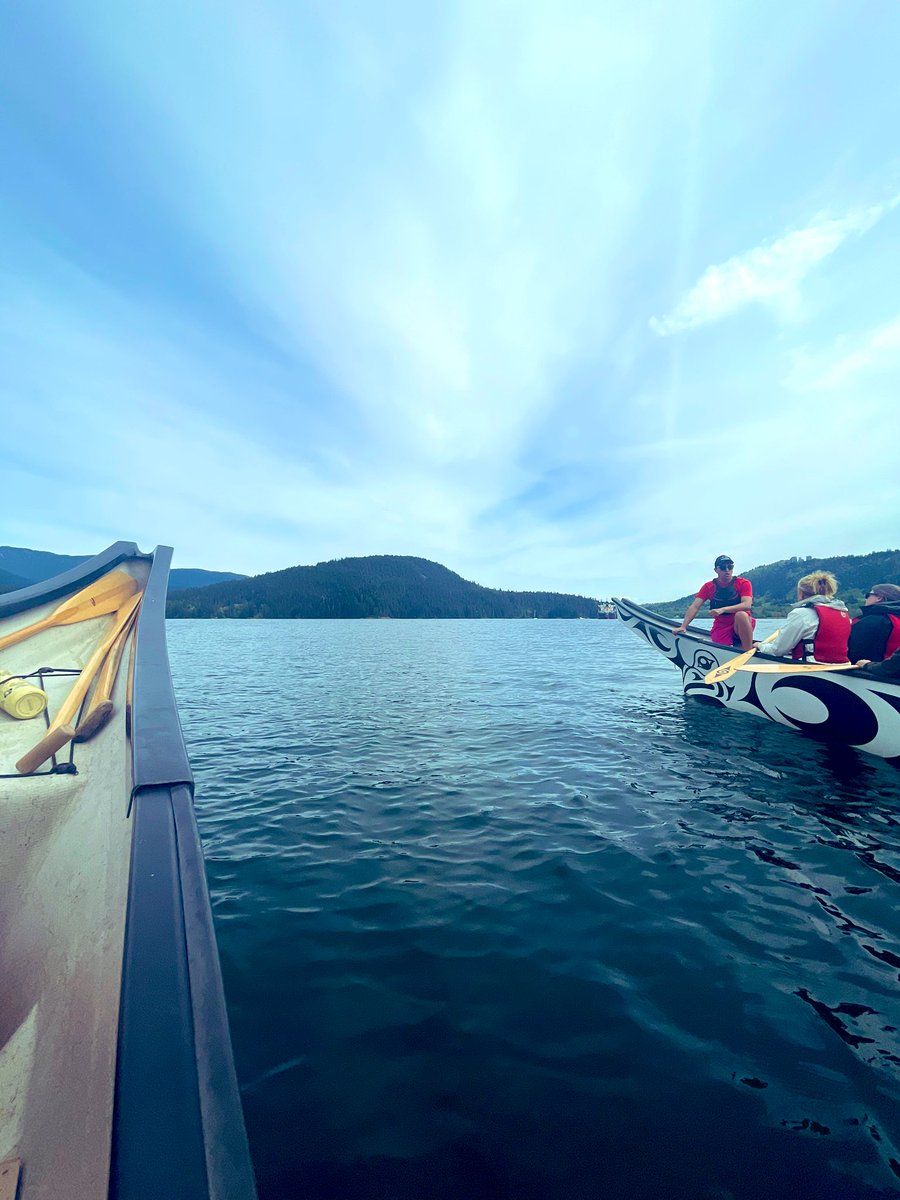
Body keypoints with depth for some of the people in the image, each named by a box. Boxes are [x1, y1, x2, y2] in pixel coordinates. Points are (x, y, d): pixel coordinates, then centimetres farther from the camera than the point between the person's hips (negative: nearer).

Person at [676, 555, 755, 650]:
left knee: (741, 615, -35)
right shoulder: (708, 587, 4)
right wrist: (683, 626, -16)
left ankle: (748, 652, -27)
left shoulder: (743, 583, -1)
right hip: (720, 627, 1)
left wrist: (723, 609, -30)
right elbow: (694, 607, -4)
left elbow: (747, 605, -17)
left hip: (741, 624, 0)